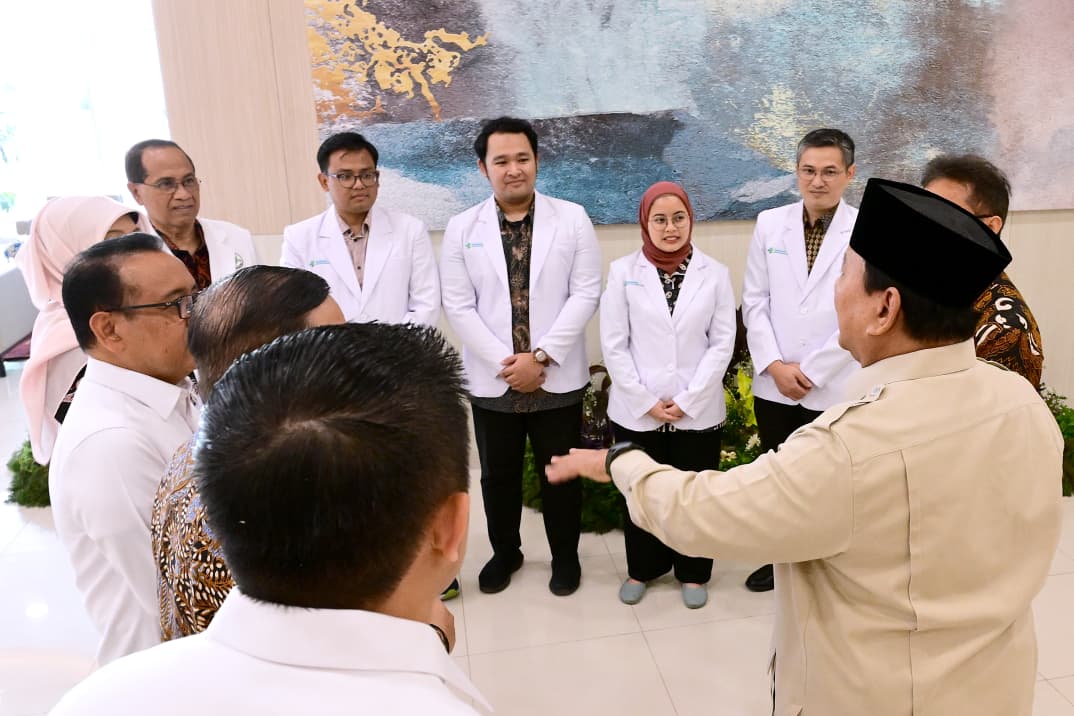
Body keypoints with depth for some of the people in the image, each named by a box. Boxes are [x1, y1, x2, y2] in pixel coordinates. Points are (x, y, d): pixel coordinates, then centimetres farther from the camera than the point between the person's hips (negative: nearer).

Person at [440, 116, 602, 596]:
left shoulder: (572, 218, -2)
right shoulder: (462, 228, 1)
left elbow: (585, 294, -7)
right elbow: (458, 306, -3)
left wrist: (541, 356, -14)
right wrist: (505, 361, -12)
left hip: (558, 377, -1)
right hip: (491, 379, 1)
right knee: (498, 475, 15)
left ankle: (565, 556, 33)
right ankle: (505, 552, 38)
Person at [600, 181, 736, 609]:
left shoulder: (715, 274, 0)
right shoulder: (622, 271, -1)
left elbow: (722, 342, -2)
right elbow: (613, 344, -3)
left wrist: (686, 400, -10)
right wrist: (647, 402, -9)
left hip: (698, 412, 0)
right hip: (636, 411, 0)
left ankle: (693, 573, 33)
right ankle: (641, 569, 35)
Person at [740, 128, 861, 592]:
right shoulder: (770, 224, 2)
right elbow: (754, 302, 1)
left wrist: (810, 373, -12)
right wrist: (775, 365, -8)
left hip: (834, 389, -3)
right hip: (773, 385, 3)